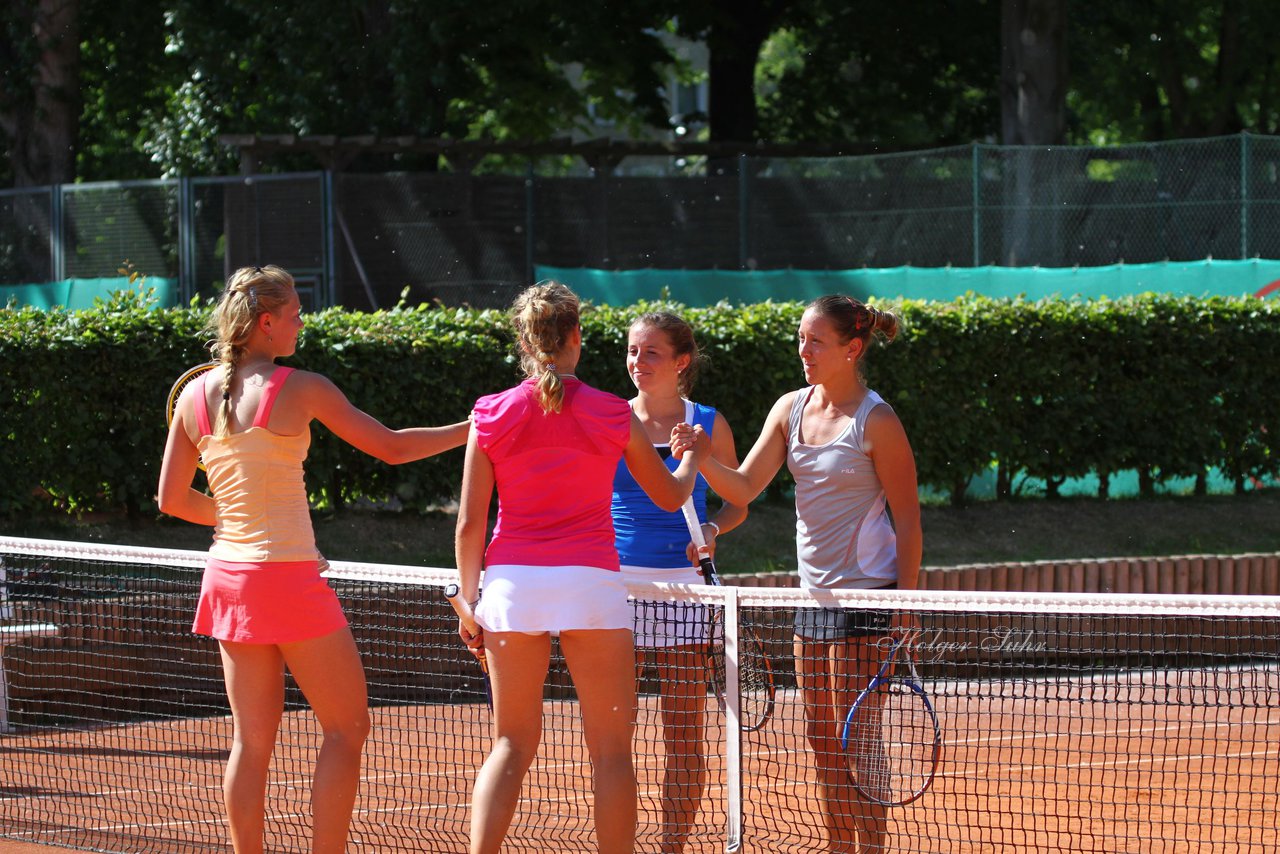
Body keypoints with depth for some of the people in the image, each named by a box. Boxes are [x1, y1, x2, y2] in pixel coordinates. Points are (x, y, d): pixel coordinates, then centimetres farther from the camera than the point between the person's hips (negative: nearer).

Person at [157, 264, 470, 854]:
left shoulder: (196, 395, 5)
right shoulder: (300, 389, -10)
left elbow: (171, 499, 11)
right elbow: (391, 448, -2)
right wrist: (474, 429, 10)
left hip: (229, 576, 6)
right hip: (288, 576, -6)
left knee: (252, 740, 9)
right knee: (347, 727, 3)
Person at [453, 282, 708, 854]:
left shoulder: (492, 416, 2)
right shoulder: (611, 416, 1)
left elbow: (469, 524, 2)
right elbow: (670, 496, 14)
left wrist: (470, 599, 12)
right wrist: (692, 456, 35)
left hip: (511, 580, 2)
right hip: (589, 582, -2)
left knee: (512, 744, 10)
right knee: (610, 751, 4)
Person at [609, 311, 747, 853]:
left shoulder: (707, 424, 3)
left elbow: (736, 503, 9)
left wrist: (712, 531, -9)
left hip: (681, 585, -1)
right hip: (616, 581, 1)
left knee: (684, 736, 0)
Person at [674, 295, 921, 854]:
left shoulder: (877, 422, -11)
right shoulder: (791, 409, 7)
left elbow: (907, 519, -8)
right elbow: (743, 487, 4)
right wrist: (700, 458, -16)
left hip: (866, 597, -7)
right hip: (814, 595, 7)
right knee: (822, 743, 9)